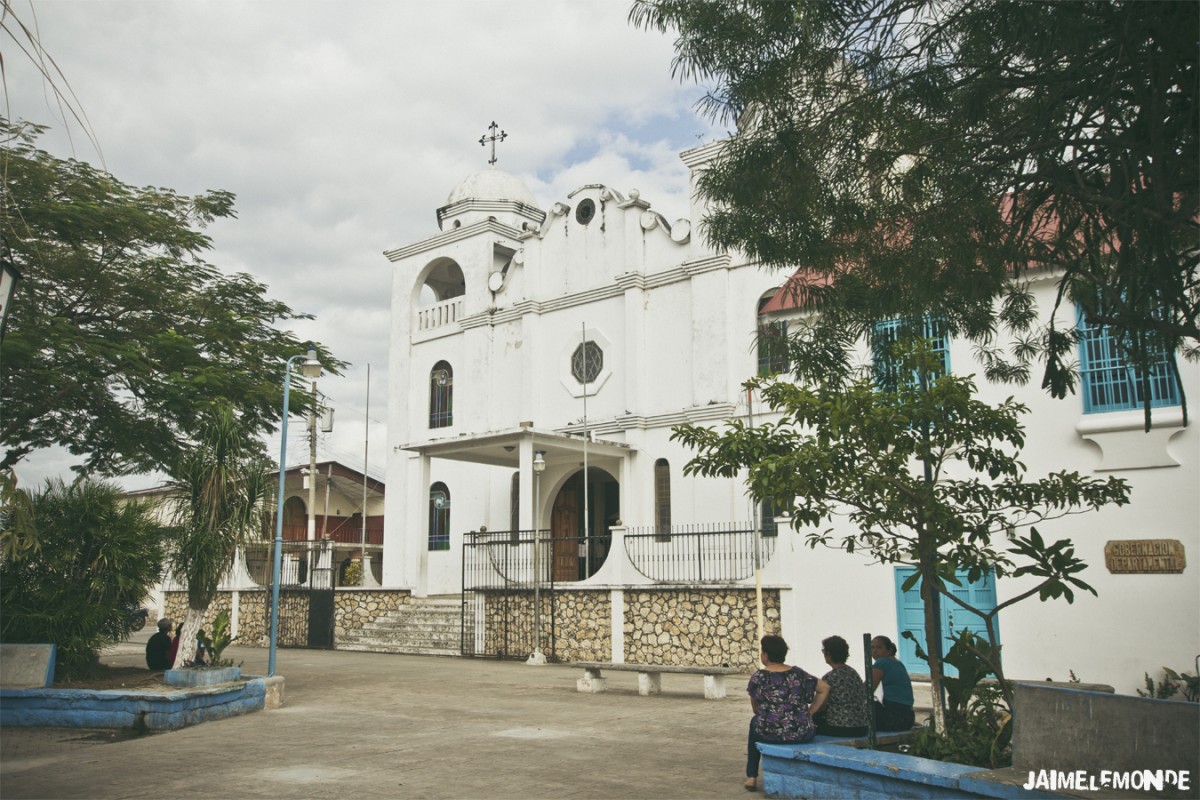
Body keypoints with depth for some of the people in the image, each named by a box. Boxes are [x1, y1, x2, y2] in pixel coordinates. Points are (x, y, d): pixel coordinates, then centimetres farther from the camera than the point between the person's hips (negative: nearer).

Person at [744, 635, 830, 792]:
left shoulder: (758, 677, -4)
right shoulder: (798, 673, 3)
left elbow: (755, 708, 8)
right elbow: (825, 688, 7)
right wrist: (810, 712, 10)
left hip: (770, 733, -2)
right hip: (802, 734, 2)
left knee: (755, 721, 33)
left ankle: (752, 776, 33)